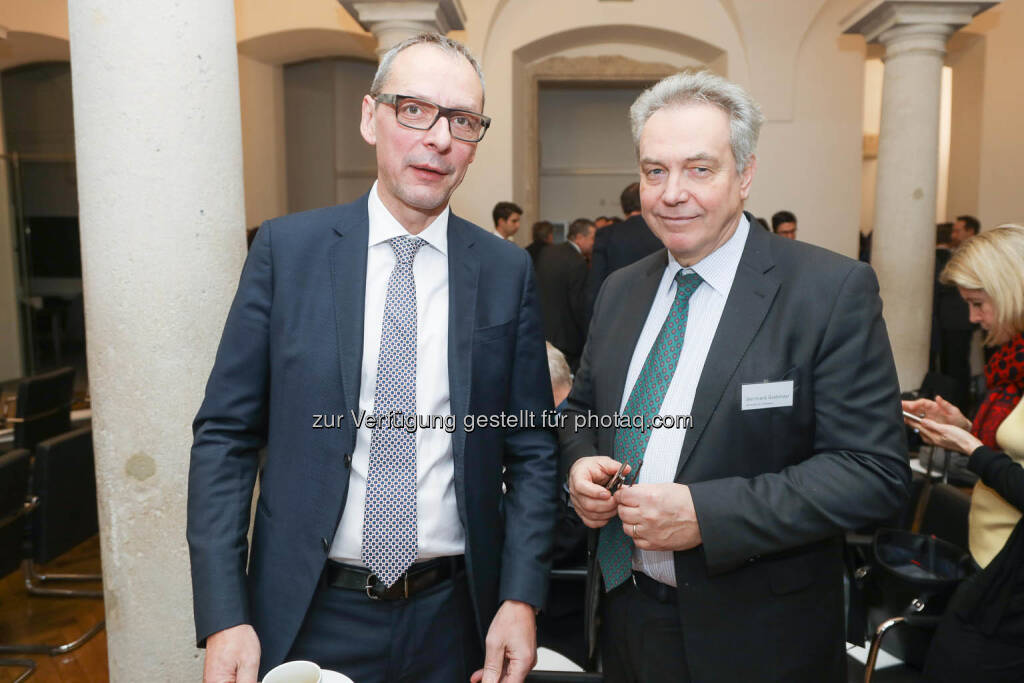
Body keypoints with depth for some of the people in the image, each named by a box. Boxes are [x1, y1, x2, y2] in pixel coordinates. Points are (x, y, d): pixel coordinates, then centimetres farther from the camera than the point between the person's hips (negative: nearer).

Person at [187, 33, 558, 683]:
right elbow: (225, 435, -5)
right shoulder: (286, 248, -6)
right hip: (309, 615, -1)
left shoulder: (508, 270, -3)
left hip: (453, 617, 2)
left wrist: (521, 598, -8)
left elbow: (532, 450, 0)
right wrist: (223, 617, -9)